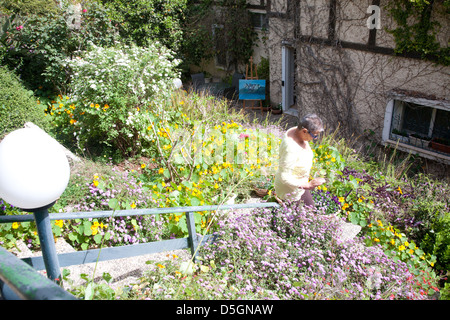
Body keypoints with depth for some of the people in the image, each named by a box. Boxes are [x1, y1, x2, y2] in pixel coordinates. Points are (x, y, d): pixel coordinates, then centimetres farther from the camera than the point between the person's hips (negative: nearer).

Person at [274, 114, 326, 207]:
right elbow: (284, 177, -30)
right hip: (290, 190, -9)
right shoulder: (291, 148, -36)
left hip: (298, 183, 9)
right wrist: (308, 185, -36)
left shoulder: (297, 131, -10)